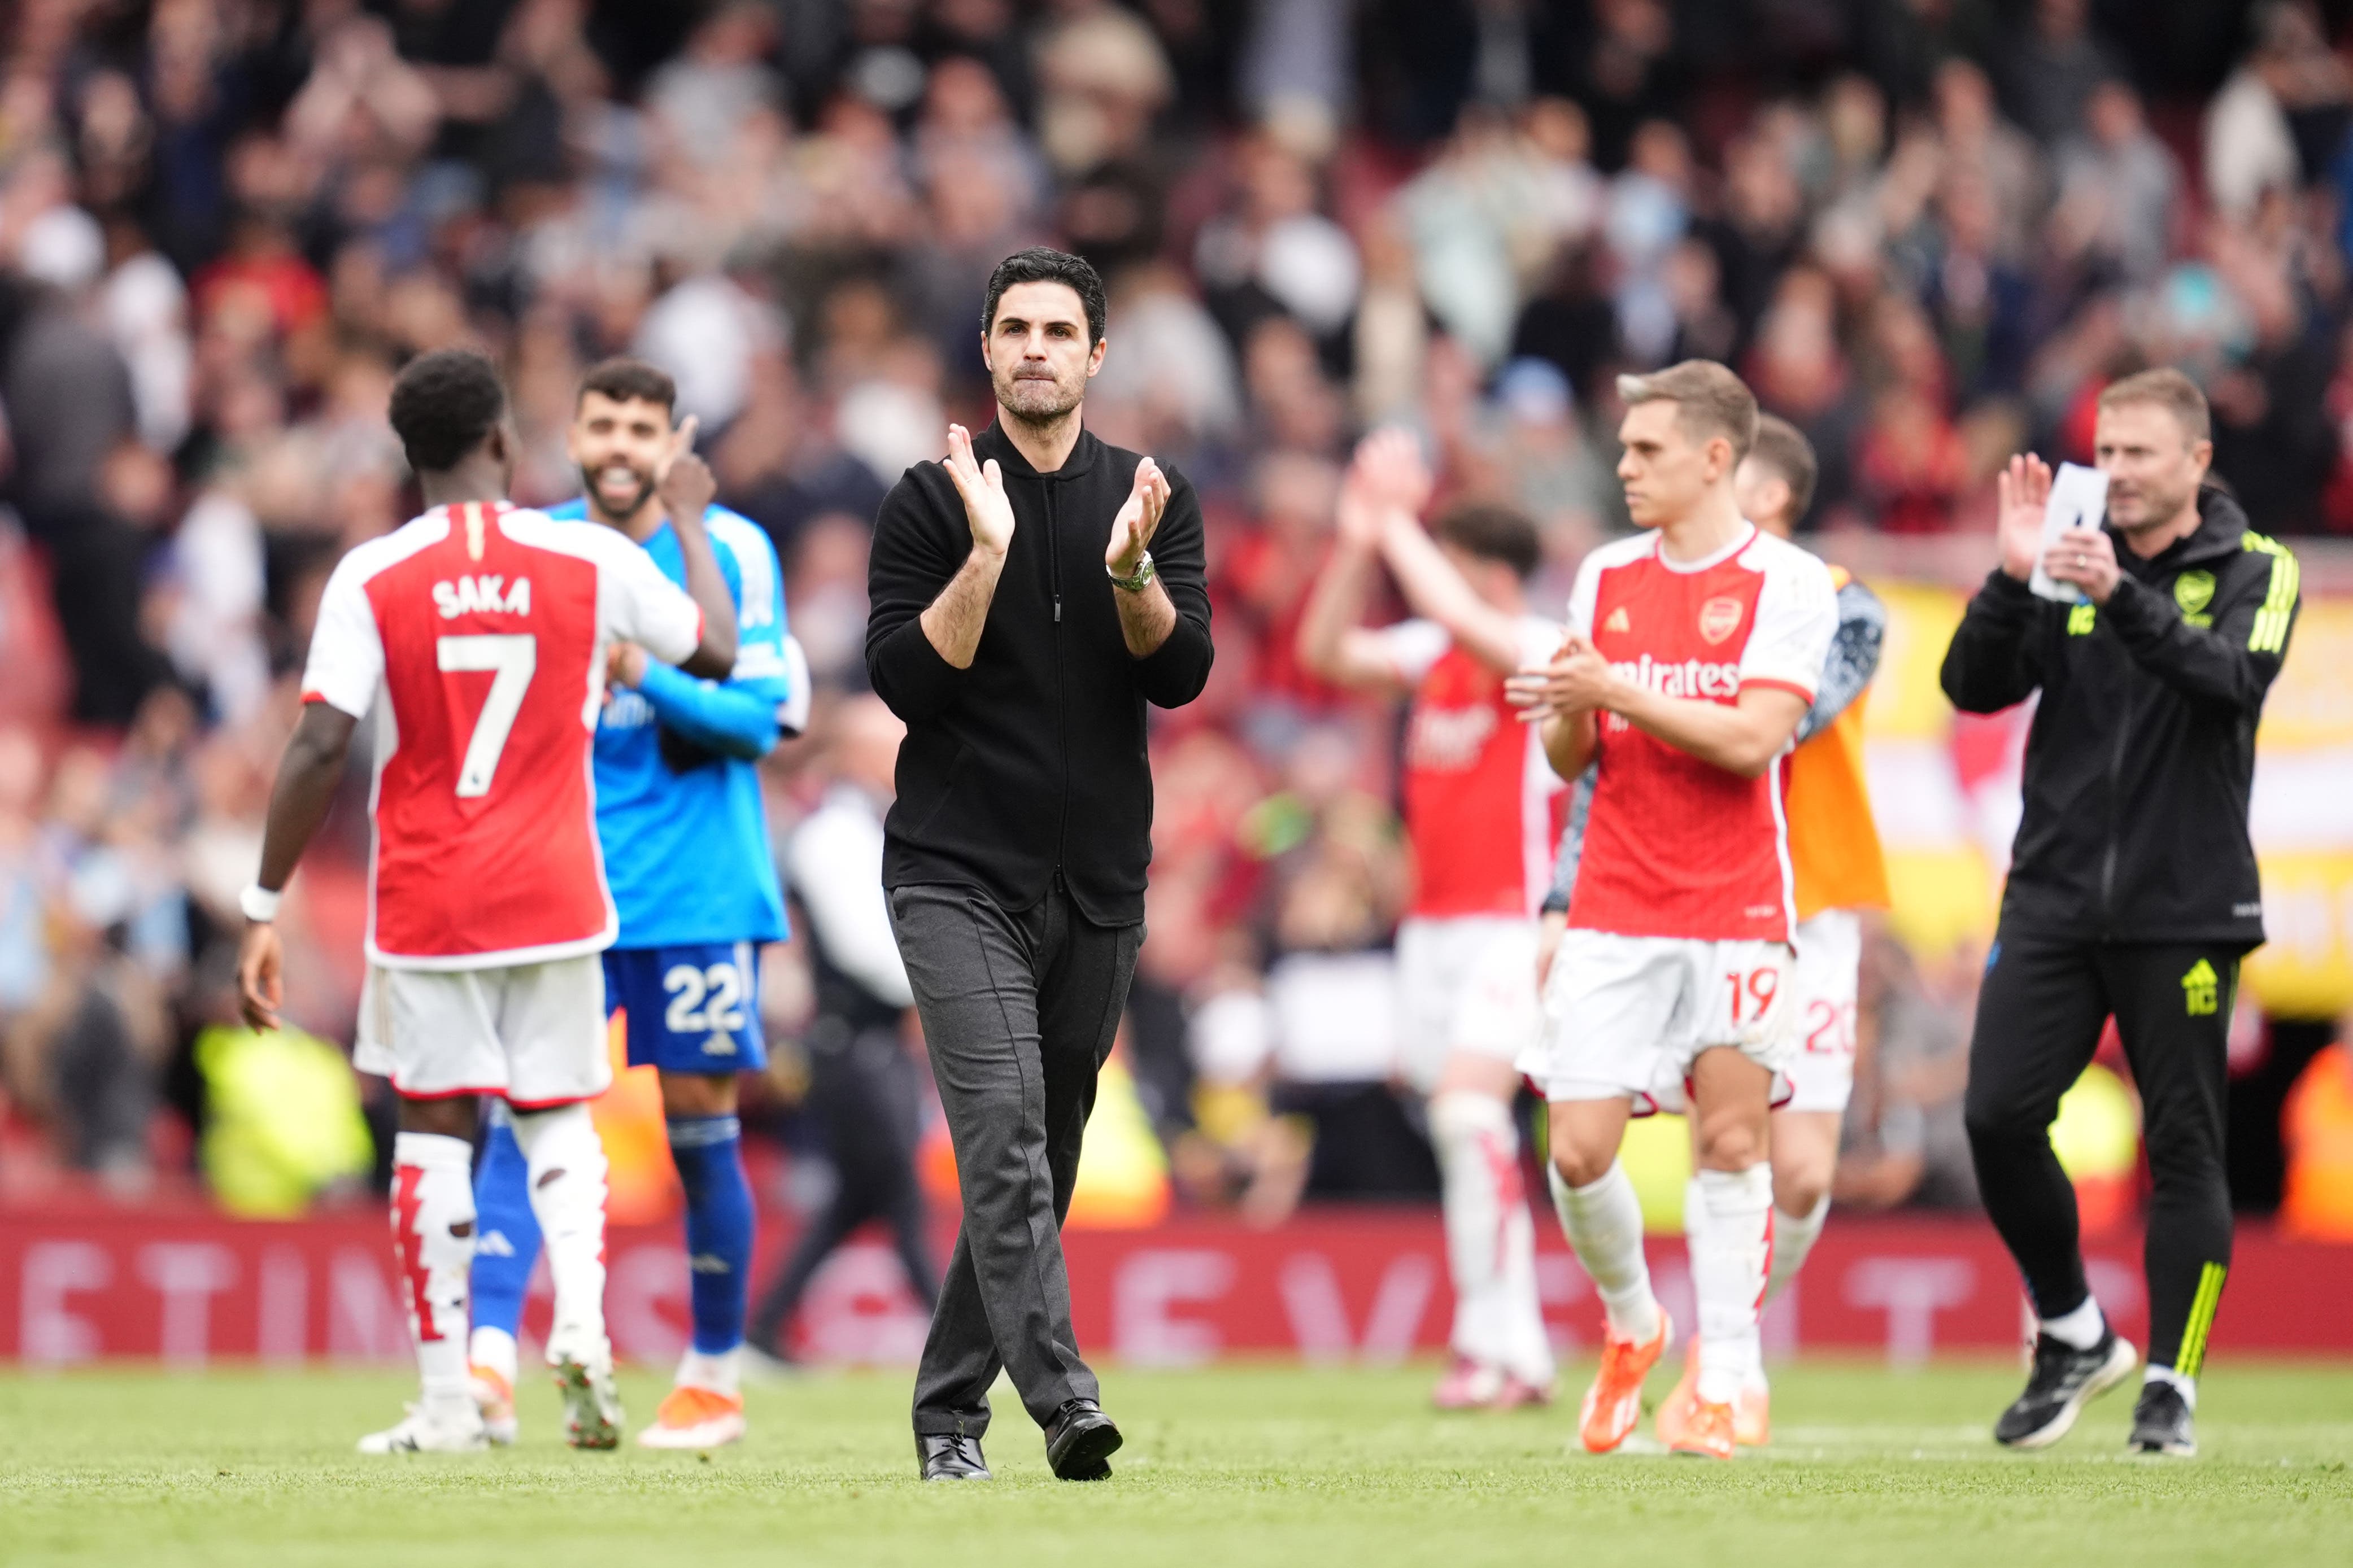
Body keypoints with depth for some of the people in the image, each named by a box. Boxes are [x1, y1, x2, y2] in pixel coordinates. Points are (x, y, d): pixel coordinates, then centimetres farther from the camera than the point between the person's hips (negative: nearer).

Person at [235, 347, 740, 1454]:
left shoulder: (370, 579, -7)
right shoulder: (588, 560, -3)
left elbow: (318, 750, -13)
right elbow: (717, 653, 12)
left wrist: (264, 911, -7)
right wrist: (686, 517, 26)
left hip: (423, 904, -1)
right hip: (555, 899, 1)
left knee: (433, 1131, 7)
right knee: (558, 1120, 14)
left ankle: (445, 1403, 4)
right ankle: (580, 1328, -10)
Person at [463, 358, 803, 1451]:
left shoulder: (728, 550, -3)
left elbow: (757, 717, -10)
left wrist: (646, 679, -24)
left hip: (697, 888, -2)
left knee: (700, 1127, 3)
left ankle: (716, 1380, 17)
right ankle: (488, 1362, -21)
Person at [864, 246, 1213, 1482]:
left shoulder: (1155, 500, 7)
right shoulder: (931, 501, -1)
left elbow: (1182, 674, -4)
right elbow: (905, 681, -10)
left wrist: (1130, 569, -22)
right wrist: (988, 553, -21)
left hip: (1098, 882, 4)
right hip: (959, 872, -4)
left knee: (1043, 1157, 8)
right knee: (1003, 1133, -19)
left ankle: (949, 1408, 19)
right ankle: (1062, 1399, -29)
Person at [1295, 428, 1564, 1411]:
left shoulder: (1543, 650, -9)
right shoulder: (1432, 654, 10)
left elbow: (1459, 616, -25)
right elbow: (1325, 651, 5)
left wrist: (1397, 524, -14)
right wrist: (1359, 538, -3)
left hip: (1514, 920, -7)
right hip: (1434, 922, 8)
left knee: (1466, 1107, -21)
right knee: (1472, 1137, 7)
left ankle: (1495, 1341, -19)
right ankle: (1520, 1355, 11)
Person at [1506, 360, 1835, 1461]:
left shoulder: (1788, 582, -3)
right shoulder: (1605, 576, 11)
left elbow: (1753, 738, -14)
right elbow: (1572, 760, 14)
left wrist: (1613, 690, -16)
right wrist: (1568, 719, -9)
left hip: (1736, 908, -3)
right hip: (1613, 908, 3)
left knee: (1731, 1140, -3)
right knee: (1578, 1151, -4)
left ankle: (1719, 1388, 4)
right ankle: (1631, 1327, 21)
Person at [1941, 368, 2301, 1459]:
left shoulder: (2254, 571, 1)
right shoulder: (2069, 561, 8)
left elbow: (2236, 679, -19)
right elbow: (1973, 688, 0)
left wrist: (2122, 596, -31)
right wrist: (2014, 579, -16)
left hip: (2184, 908, -3)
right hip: (2054, 895, 3)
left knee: (2184, 1143, -1)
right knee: (1998, 1115, -6)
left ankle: (2170, 1385, 7)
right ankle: (2073, 1336, 13)